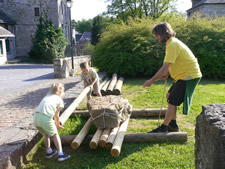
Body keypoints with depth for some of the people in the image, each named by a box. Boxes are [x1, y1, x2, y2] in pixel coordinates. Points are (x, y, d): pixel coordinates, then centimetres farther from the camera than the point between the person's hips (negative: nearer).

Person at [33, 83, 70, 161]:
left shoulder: (47, 96, 29)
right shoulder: (60, 100, 11)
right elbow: (56, 115, 8)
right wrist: (58, 125, 27)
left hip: (36, 117, 6)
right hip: (45, 118, -6)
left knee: (46, 134, 28)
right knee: (55, 134, 15)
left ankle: (49, 152, 40)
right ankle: (60, 154, 14)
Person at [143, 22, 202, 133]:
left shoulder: (172, 45, -22)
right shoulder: (172, 42, 11)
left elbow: (164, 67, -25)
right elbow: (172, 64, 16)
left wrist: (151, 81, -19)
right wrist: (167, 74, 1)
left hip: (189, 76, -10)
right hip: (184, 75, 10)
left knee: (172, 101, -6)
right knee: (169, 96, 15)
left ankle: (164, 128, 5)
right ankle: (173, 125, 24)